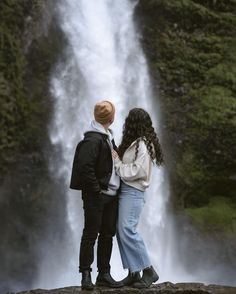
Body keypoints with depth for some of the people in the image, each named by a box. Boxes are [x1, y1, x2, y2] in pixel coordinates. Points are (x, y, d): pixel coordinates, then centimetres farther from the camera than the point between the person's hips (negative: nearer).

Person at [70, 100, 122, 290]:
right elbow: (85, 167, -23)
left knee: (108, 234, 11)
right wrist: (96, 190, -18)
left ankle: (104, 274, 20)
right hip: (96, 196, -9)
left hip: (111, 194, 9)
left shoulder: (108, 137, 15)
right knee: (91, 234, -1)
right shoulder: (92, 139, -15)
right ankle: (86, 274, 7)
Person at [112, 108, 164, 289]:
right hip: (125, 190, 9)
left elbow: (136, 172, -16)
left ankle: (148, 271, -6)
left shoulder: (143, 145, -11)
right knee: (122, 232, 6)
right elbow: (127, 168, 12)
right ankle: (133, 273, 10)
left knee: (127, 230, -14)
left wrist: (116, 160, -6)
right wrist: (117, 157, -2)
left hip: (132, 192, -9)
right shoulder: (134, 143, 16)